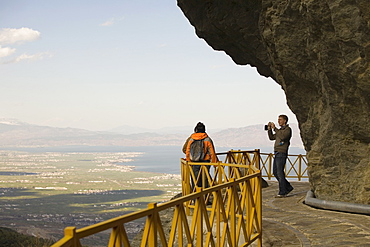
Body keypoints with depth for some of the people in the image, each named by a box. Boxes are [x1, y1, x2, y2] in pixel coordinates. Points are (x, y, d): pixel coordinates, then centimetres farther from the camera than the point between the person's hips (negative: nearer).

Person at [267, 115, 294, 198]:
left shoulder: (287, 129, -5)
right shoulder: (280, 130, 22)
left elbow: (282, 137, -23)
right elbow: (272, 137, 24)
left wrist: (274, 128, -20)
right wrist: (269, 129, 11)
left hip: (282, 153, -9)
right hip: (277, 153, 9)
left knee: (280, 173, -9)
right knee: (275, 172, 11)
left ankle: (282, 192, -5)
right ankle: (288, 187, 21)